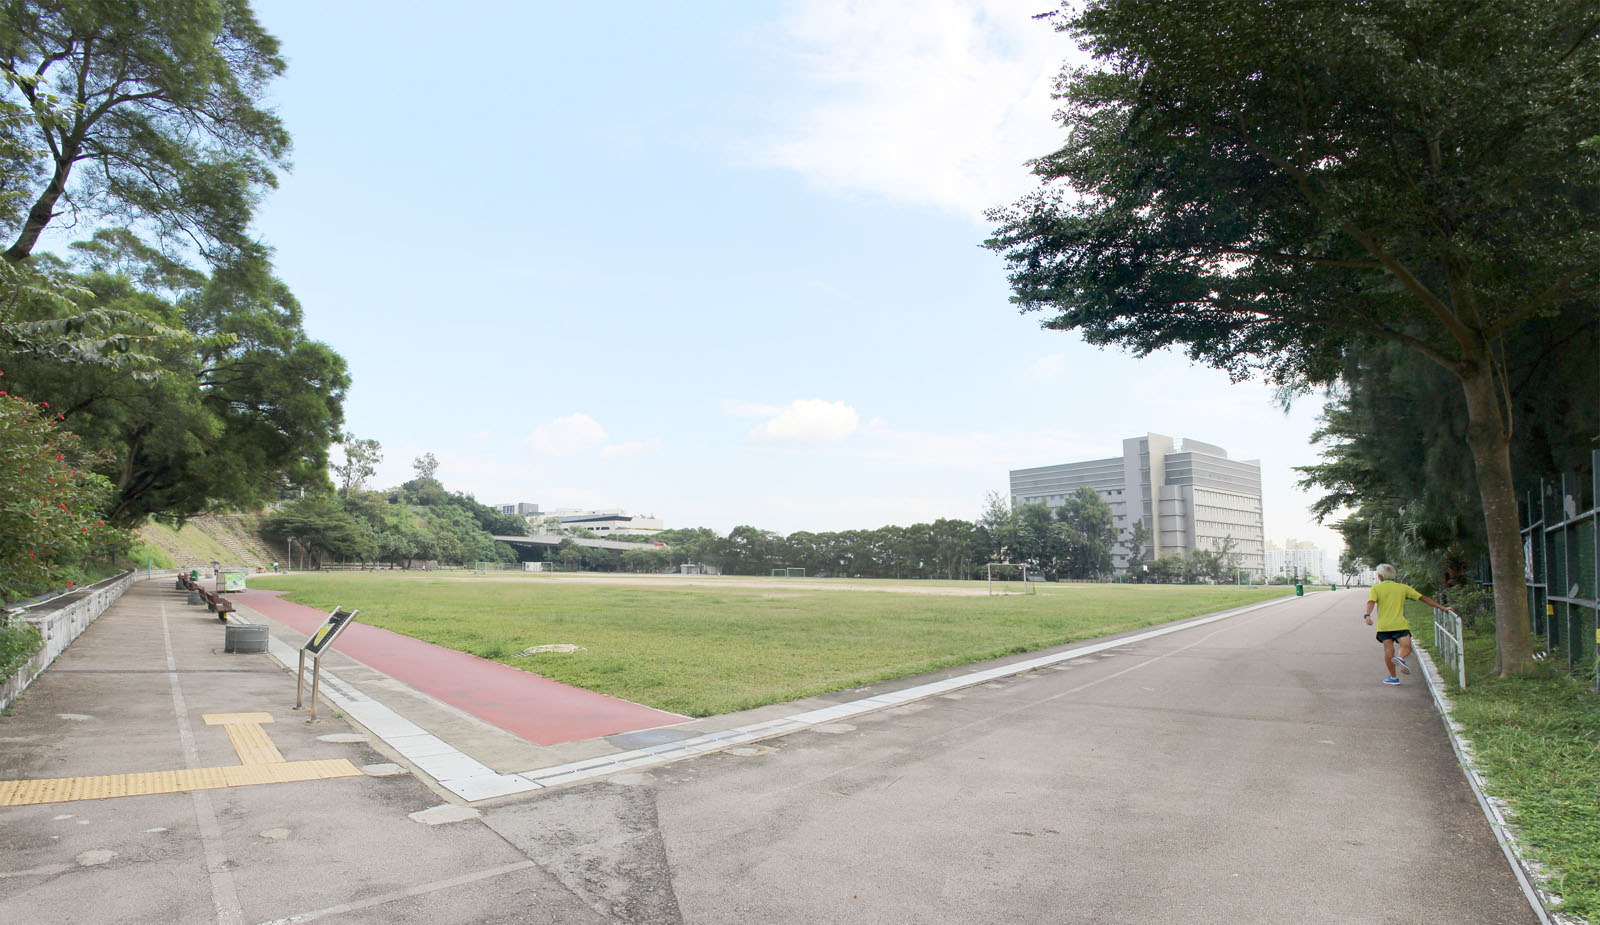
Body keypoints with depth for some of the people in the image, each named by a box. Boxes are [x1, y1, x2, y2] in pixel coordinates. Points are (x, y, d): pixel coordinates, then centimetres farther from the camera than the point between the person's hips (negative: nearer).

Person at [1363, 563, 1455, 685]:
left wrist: (1367, 615, -26)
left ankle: (1393, 677, 4)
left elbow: (1371, 602, -13)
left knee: (1388, 650, 4)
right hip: (1400, 624, 0)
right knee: (1406, 647, 1)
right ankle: (1400, 658, -32)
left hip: (1383, 625, 0)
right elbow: (1423, 598, 11)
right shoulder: (1403, 587, 11)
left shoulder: (1376, 588, 5)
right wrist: (1443, 607, 15)